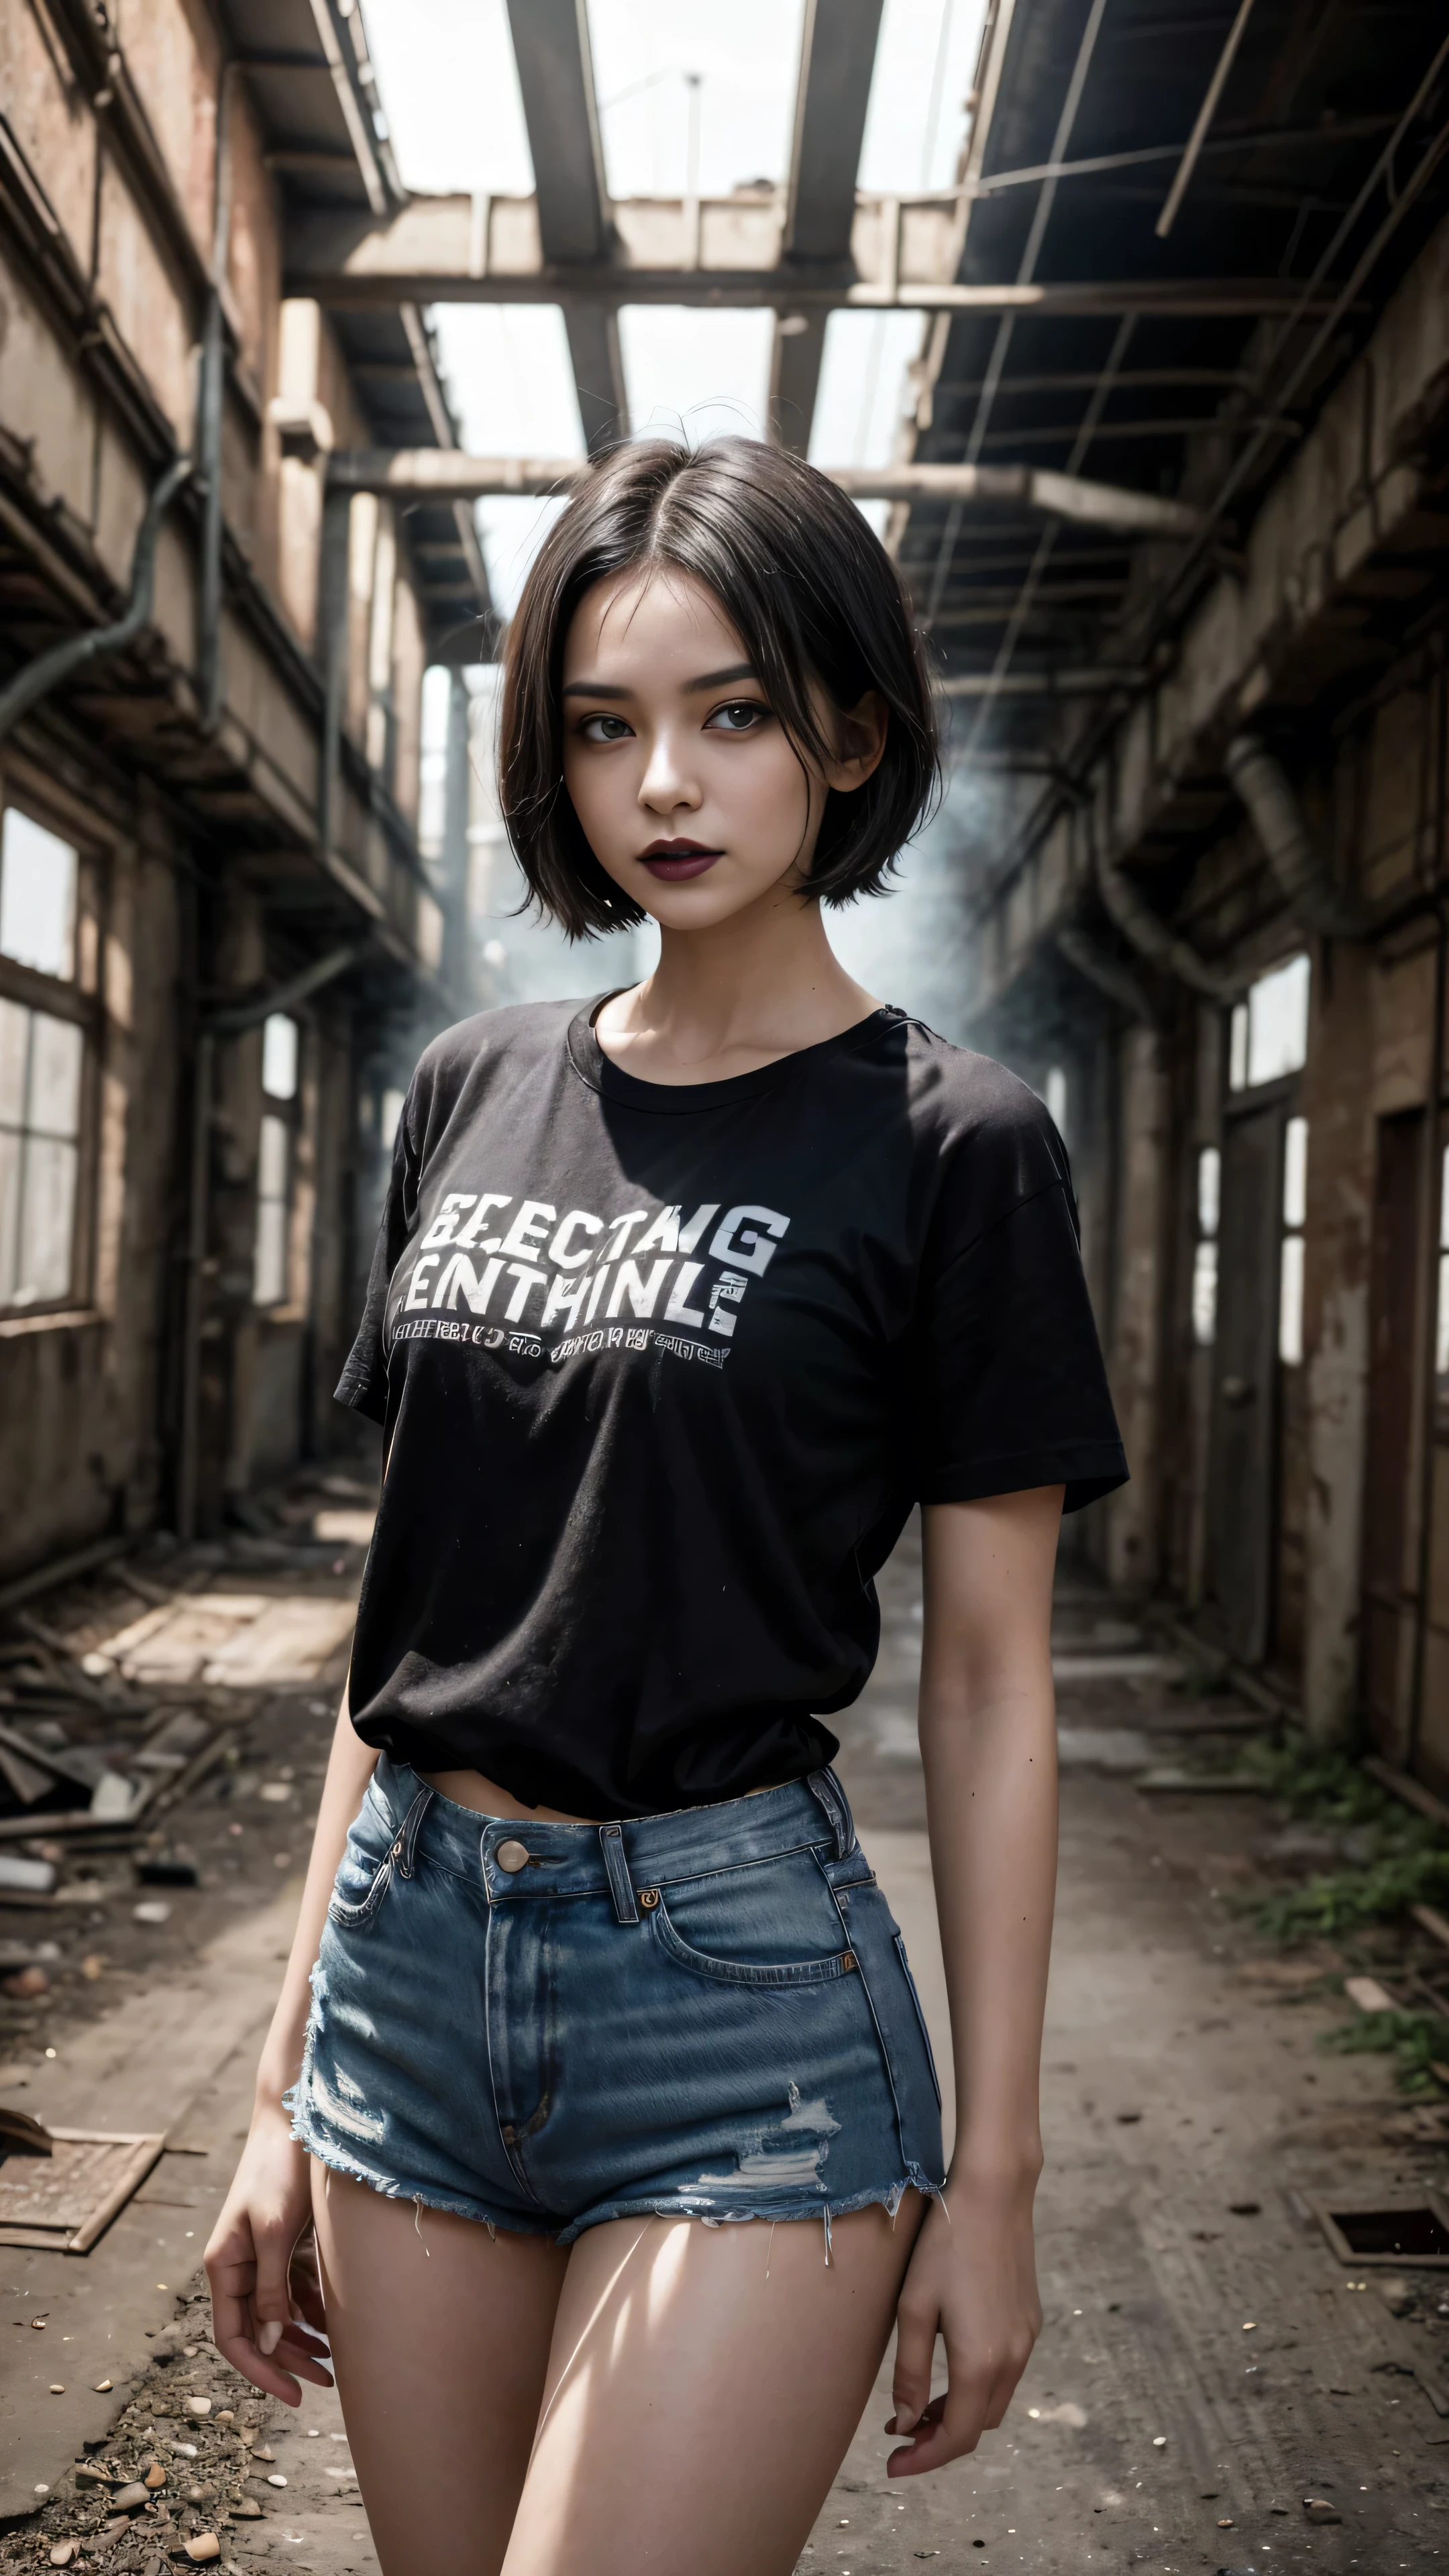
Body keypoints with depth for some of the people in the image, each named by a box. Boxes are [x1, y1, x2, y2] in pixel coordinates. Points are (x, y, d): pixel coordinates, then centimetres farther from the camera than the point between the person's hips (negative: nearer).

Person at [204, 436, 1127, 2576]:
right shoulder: (475, 1094, 7)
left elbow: (990, 1680, -4)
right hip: (411, 1948, 5)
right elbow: (419, 1600, 10)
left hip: (742, 1989, -4)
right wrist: (289, 2077, 11)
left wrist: (996, 2166, -4)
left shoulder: (949, 1146, -5)